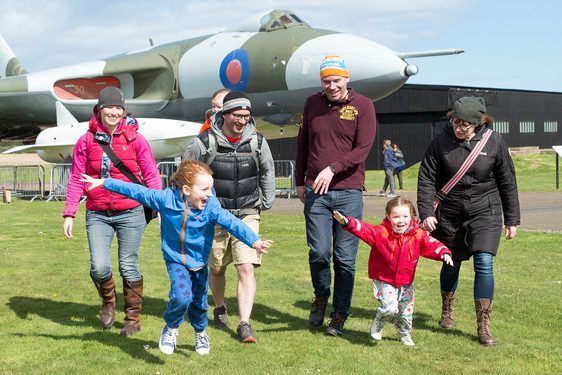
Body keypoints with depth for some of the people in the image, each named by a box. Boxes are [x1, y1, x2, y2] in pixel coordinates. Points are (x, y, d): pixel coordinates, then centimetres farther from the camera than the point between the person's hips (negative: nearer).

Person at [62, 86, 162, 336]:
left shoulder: (135, 139, -1)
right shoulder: (86, 141, 2)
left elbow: (151, 176, 2)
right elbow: (76, 179, 6)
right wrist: (69, 213, 2)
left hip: (130, 213, -1)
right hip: (97, 215, 1)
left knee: (128, 267, 2)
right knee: (99, 268, -9)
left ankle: (133, 318, 21)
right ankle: (108, 302, 24)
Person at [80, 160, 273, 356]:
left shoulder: (211, 207, -23)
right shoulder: (166, 198, -21)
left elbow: (232, 223, -33)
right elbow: (137, 191, -13)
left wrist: (254, 241, -47)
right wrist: (104, 182, -9)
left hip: (199, 262, 1)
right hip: (175, 260, -1)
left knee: (199, 302, 12)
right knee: (181, 297, -22)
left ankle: (200, 334, 46)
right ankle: (170, 329, 9)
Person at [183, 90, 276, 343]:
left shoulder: (257, 141, -3)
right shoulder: (205, 143, -10)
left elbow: (268, 172, 15)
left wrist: (266, 203, 16)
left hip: (247, 215, 0)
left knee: (247, 268, -12)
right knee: (216, 268, 13)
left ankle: (244, 324, -9)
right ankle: (219, 308, 40)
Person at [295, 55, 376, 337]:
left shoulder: (362, 105, -1)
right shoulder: (312, 104, 10)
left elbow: (363, 148, -9)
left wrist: (332, 168, -20)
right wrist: (300, 182, 17)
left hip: (349, 192, -2)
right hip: (315, 191, 2)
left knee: (345, 258, 1)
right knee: (319, 252, -4)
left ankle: (340, 316, 14)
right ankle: (320, 297, 26)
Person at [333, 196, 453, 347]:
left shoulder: (418, 235, -7)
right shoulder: (381, 232, -17)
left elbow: (432, 245, -7)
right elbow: (363, 229, -25)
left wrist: (444, 253, -27)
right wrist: (347, 222, -42)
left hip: (406, 282, 4)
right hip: (384, 281, -4)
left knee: (406, 312, 16)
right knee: (390, 308, -21)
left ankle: (405, 335, 46)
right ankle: (377, 326, 11)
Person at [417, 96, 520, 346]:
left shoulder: (494, 142, -8)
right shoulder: (441, 142, -8)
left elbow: (507, 182, 1)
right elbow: (426, 179, -6)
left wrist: (512, 219, 5)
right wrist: (426, 213, -16)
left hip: (485, 212, -1)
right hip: (450, 213, 1)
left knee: (484, 264, -12)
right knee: (451, 263, 13)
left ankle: (484, 326, -5)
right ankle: (447, 309, 39)